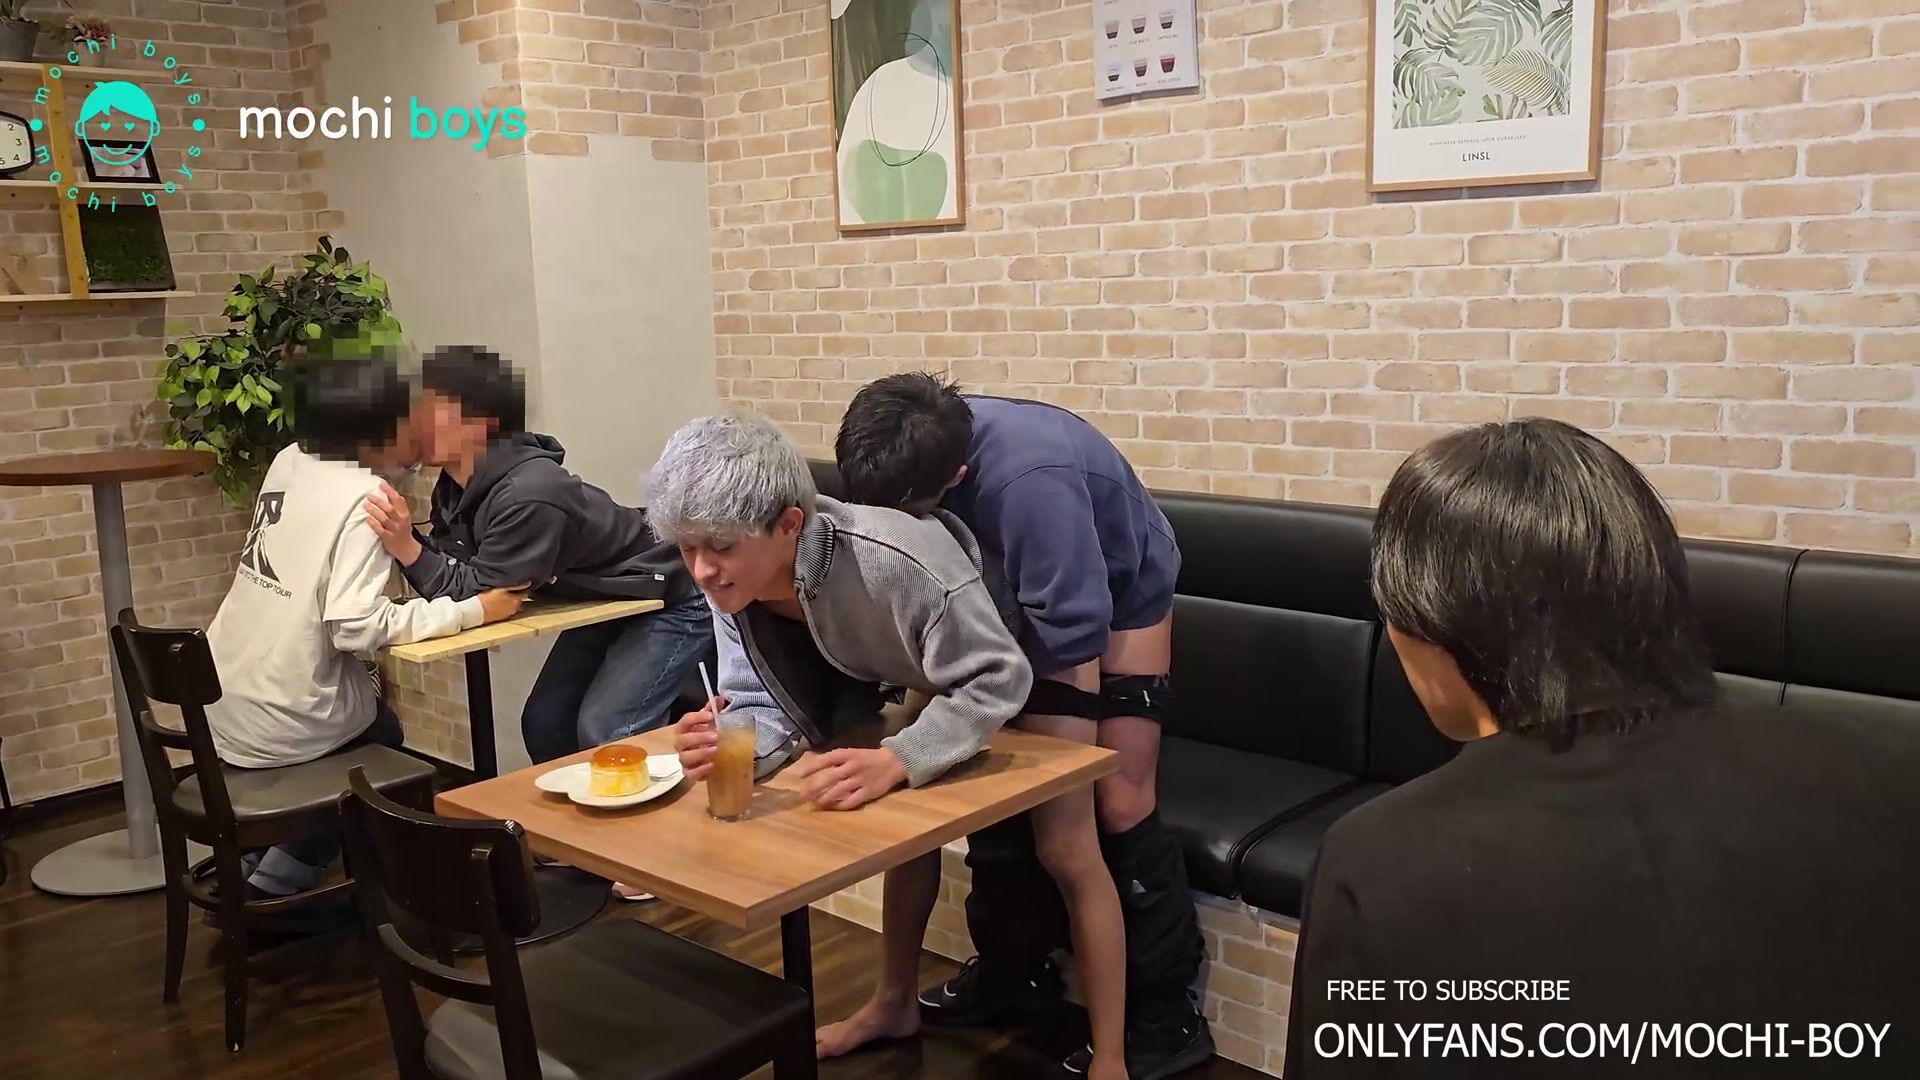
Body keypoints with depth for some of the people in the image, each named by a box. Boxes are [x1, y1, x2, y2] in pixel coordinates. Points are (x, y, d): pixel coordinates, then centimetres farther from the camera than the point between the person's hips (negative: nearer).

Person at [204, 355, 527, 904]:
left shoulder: (289, 461, 2)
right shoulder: (364, 497, -19)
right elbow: (356, 628, -26)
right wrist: (472, 611, -20)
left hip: (220, 706, 7)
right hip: (281, 725, -7)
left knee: (364, 713, 32)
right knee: (380, 737, 25)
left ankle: (246, 866, 36)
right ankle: (267, 884, 23)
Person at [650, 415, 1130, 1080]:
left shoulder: (893, 564, -44)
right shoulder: (732, 587, -23)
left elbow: (996, 681, -37)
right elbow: (765, 703, -17)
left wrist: (895, 761, -48)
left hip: (1032, 654, -6)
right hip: (942, 661, 7)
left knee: (1065, 851, -3)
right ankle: (894, 1003, 34)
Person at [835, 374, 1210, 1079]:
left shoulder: (1029, 479, -42)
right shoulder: (913, 453, -23)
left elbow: (1073, 638, -34)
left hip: (1120, 597, -6)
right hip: (1021, 592, 6)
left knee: (1115, 804, -10)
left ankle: (1168, 1018, 2)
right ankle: (1014, 967, 23)